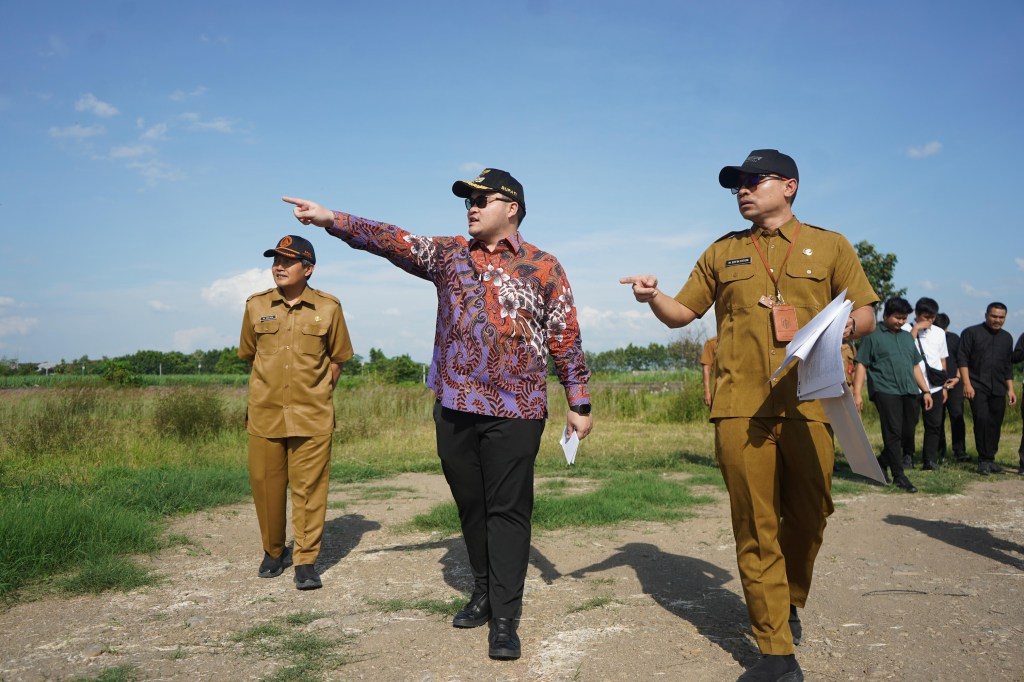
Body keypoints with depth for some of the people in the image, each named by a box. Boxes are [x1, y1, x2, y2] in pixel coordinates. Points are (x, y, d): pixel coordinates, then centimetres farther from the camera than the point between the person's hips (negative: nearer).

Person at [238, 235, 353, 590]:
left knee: (309, 488, 0)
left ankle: (306, 561, 10)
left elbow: (337, 358, 9)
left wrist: (318, 393, 8)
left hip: (313, 416, -2)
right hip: (264, 414, 2)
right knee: (266, 486, 9)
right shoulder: (256, 306, 4)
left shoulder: (328, 308, -2)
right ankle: (274, 552, 28)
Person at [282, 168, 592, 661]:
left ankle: (504, 619, 8)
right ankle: (484, 592, 31)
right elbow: (392, 241, 0)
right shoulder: (448, 254, 11)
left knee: (507, 511, 0)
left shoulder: (543, 267, 3)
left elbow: (566, 339, 3)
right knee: (470, 507, 14)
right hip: (454, 408, 4)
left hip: (515, 412, -3)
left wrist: (579, 403, 2)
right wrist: (332, 220, -12)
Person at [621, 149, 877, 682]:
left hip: (809, 404, 0)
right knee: (755, 528, -1)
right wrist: (653, 297, -3)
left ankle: (789, 602, 37)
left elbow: (865, 313, 11)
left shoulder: (830, 246, 11)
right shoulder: (722, 252, 16)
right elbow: (684, 312, 17)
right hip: (740, 409, 0)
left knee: (808, 516, 8)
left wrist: (846, 326, -12)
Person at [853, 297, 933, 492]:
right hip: (885, 391, -6)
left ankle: (881, 463, 26)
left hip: (909, 391, 6)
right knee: (893, 432, -6)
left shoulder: (907, 337, 21)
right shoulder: (873, 336, 2)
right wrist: (857, 393, -11)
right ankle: (898, 475, 1)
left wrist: (925, 390, 18)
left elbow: (915, 366, 26)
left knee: (906, 431, 7)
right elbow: (861, 365, -3)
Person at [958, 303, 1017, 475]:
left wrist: (1010, 389, 15)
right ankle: (984, 460, -6)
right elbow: (962, 359, -5)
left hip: (998, 389, 5)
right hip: (977, 386, -5)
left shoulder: (1007, 338, 16)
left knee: (995, 424, 3)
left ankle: (990, 459, 13)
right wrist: (967, 384, -13)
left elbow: (1008, 366, 21)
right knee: (982, 420, -15)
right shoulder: (971, 333, 0)